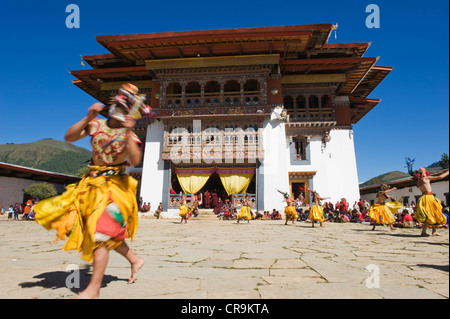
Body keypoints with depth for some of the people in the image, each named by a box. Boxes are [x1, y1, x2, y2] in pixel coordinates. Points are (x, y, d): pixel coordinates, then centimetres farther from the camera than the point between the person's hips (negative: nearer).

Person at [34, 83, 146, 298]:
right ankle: (134, 260, 30)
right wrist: (88, 118, -10)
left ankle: (94, 289, -2)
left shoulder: (128, 134, -7)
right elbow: (69, 137, 0)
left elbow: (135, 161, -22)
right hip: (92, 183, 6)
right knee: (107, 232, 12)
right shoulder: (96, 125, 6)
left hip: (114, 185, -5)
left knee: (101, 231, -10)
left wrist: (128, 133, -30)